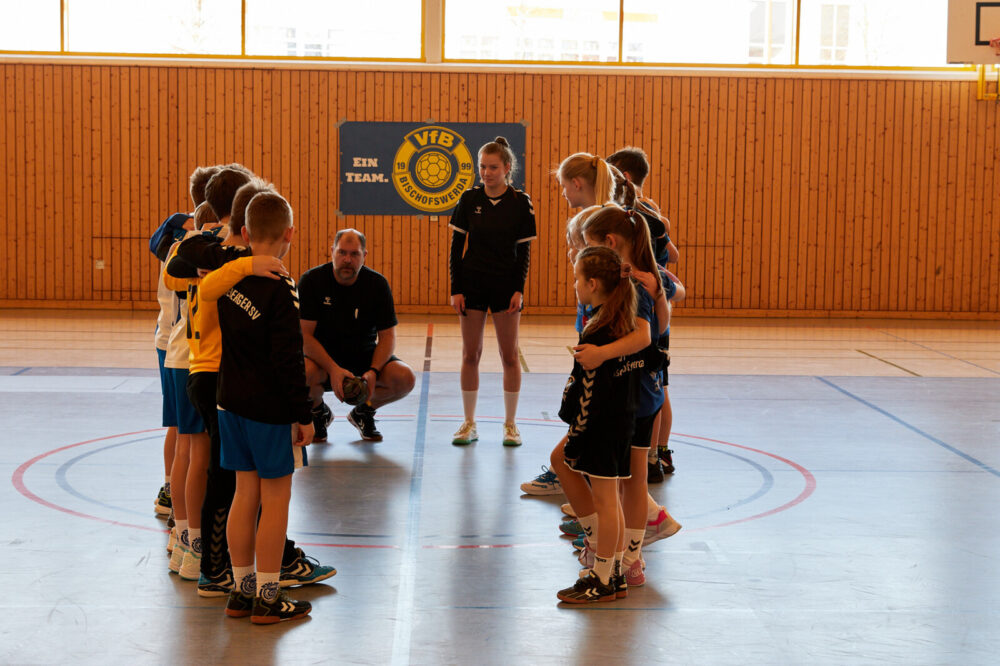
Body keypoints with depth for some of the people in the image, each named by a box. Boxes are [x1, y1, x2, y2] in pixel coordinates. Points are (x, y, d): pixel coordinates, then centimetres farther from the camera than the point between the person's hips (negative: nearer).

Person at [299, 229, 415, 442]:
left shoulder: (377, 284, -8)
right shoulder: (312, 280, -14)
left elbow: (387, 336, -6)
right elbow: (304, 335, -17)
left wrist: (374, 371, -25)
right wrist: (333, 369, -31)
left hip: (364, 356, 2)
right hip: (323, 356, -2)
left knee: (405, 379, -24)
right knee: (304, 373, -37)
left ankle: (364, 411, 10)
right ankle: (318, 411, 2)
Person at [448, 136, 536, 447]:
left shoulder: (520, 202, -4)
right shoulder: (469, 199, 0)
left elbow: (524, 250, -1)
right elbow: (457, 246, 3)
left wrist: (519, 289, -10)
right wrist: (456, 289, -4)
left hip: (505, 284, -1)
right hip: (472, 283, 1)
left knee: (509, 356, 3)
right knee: (470, 354, 5)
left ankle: (510, 423, 14)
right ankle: (469, 423, 14)